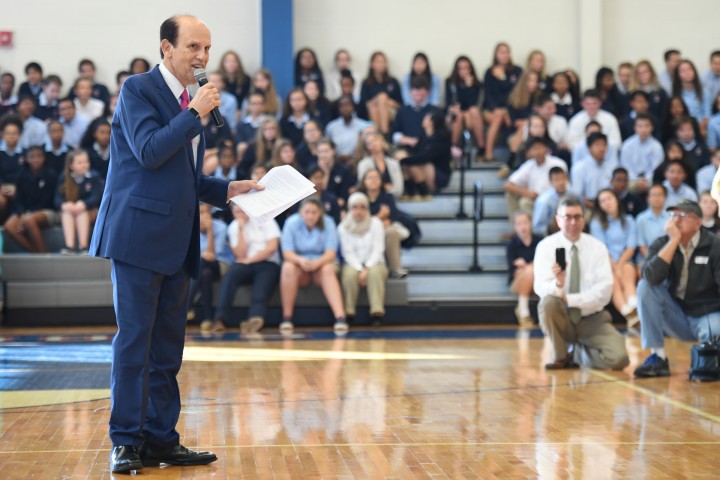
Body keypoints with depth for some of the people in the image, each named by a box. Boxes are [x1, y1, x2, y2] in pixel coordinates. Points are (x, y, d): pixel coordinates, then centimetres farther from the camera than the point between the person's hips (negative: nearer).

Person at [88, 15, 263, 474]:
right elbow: (150, 152, -18)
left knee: (167, 346, 9)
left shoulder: (191, 101, 19)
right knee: (134, 340, -6)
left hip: (177, 242, 8)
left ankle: (161, 438, 15)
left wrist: (227, 189, 13)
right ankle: (126, 441, 0)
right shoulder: (138, 89, -5)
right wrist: (195, 114, -17)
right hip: (139, 234, -8)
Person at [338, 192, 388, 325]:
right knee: (350, 273, -35)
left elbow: (378, 250, -7)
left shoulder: (376, 223, 1)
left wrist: (367, 269, -21)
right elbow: (348, 253, -4)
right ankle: (348, 312, -28)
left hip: (374, 263, 0)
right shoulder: (344, 227, 2)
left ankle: (377, 312, -41)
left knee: (375, 272, -35)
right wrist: (360, 270, -20)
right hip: (353, 265, 0)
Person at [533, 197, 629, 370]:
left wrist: (569, 299, -24)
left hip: (592, 319, 1)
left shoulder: (597, 247, -4)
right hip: (562, 317, -1)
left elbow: (604, 290, -14)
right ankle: (561, 356, -9)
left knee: (618, 358, -23)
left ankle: (576, 353, 9)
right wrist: (557, 285, -40)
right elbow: (540, 286, -17)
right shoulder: (546, 246, -6)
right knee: (548, 302, -35)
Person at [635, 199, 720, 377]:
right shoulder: (662, 244, -3)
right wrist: (674, 240, -23)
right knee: (645, 286, -20)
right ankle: (657, 357, -17)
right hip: (677, 317, 3)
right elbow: (651, 277, -22)